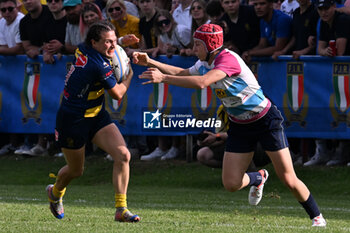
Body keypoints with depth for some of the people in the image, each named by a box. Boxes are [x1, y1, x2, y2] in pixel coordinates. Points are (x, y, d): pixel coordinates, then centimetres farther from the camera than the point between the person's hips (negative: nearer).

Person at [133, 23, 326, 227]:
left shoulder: (228, 59, -25)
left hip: (266, 120, -7)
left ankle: (316, 216, 13)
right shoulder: (205, 64, 2)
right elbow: (181, 73, 19)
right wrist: (150, 62, 9)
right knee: (231, 183, -3)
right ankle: (259, 178, 30)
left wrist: (163, 78, -36)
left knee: (288, 179, -7)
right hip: (239, 126, 7)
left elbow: (201, 82, -37)